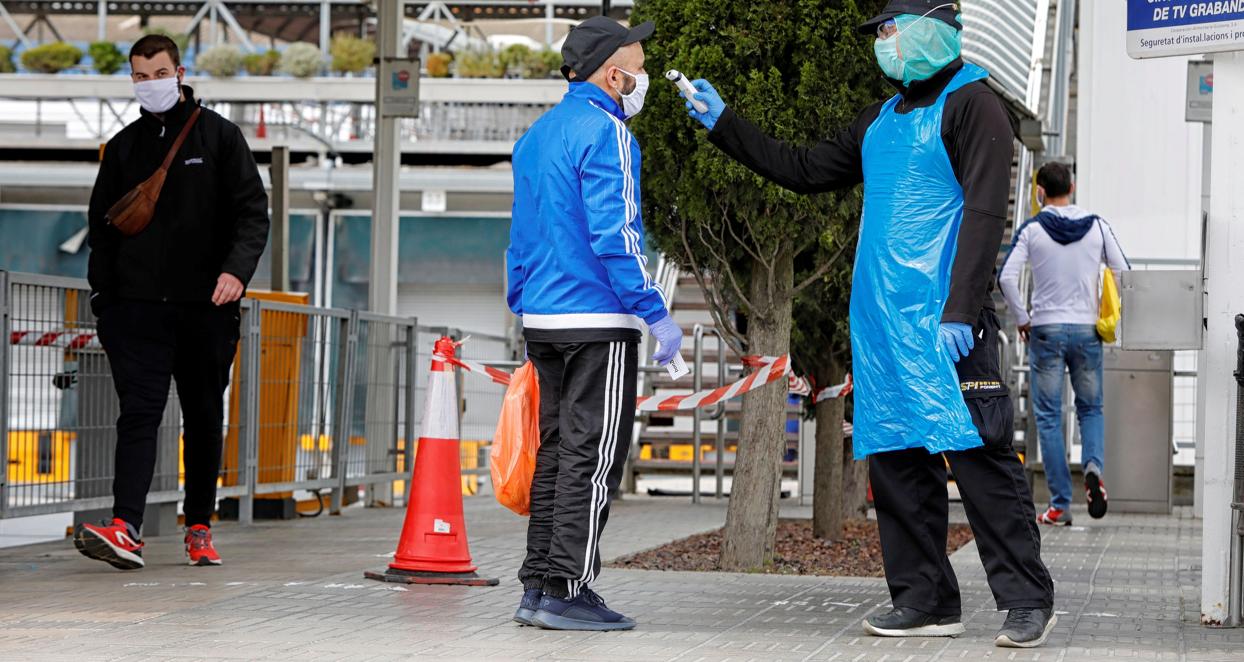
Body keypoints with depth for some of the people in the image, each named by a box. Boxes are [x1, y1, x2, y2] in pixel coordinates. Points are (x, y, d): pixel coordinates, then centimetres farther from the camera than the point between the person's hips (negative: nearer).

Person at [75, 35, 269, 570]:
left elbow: (253, 211, -2)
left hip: (206, 307, -1)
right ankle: (125, 530, -22)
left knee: (204, 417, 7)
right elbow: (102, 225, 16)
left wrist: (236, 269, -18)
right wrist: (103, 296, 6)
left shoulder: (219, 136, 4)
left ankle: (199, 527, 19)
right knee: (139, 413, -11)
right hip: (139, 305, 1)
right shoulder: (123, 147, 12)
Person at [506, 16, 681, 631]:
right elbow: (614, 234, -18)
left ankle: (538, 587, 12)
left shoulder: (534, 136, 17)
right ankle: (566, 592, -6)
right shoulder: (604, 132, -11)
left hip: (541, 320, 9)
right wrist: (657, 314, -15)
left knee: (556, 453, 12)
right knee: (591, 458, -5)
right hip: (599, 321, -9)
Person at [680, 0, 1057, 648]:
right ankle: (926, 601, 11)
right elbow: (804, 169, 29)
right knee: (895, 461, 6)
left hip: (942, 319, -8)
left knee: (979, 455, -11)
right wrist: (723, 125, 26)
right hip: (878, 319, 8)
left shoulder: (971, 106, -4)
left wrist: (961, 311, -20)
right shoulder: (881, 120, 20)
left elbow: (984, 213, -13)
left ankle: (1027, 601, -8)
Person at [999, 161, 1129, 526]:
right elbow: (1123, 274, 2)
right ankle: (1093, 467, -14)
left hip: (1046, 330, -2)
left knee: (1048, 417, 3)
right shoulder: (1097, 227, 3)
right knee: (1091, 408, 16)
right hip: (1087, 331, 2)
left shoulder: (1032, 230, -4)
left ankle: (1060, 506, 1)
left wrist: (1022, 319, 0)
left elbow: (1006, 278, -13)